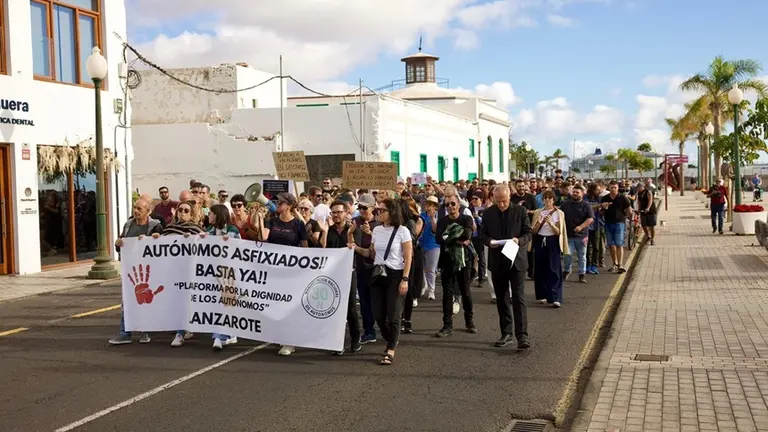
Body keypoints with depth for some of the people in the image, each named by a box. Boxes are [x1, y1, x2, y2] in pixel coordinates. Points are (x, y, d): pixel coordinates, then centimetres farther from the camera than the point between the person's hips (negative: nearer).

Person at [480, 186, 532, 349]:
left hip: (516, 260, -3)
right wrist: (489, 241, -13)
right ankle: (506, 333, 20)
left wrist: (519, 241, -21)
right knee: (502, 299, 10)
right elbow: (483, 233, 9)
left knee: (518, 298, -8)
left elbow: (528, 232, -1)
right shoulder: (487, 213, 3)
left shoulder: (520, 211, -3)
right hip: (497, 261, 3)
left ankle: (522, 335, -10)